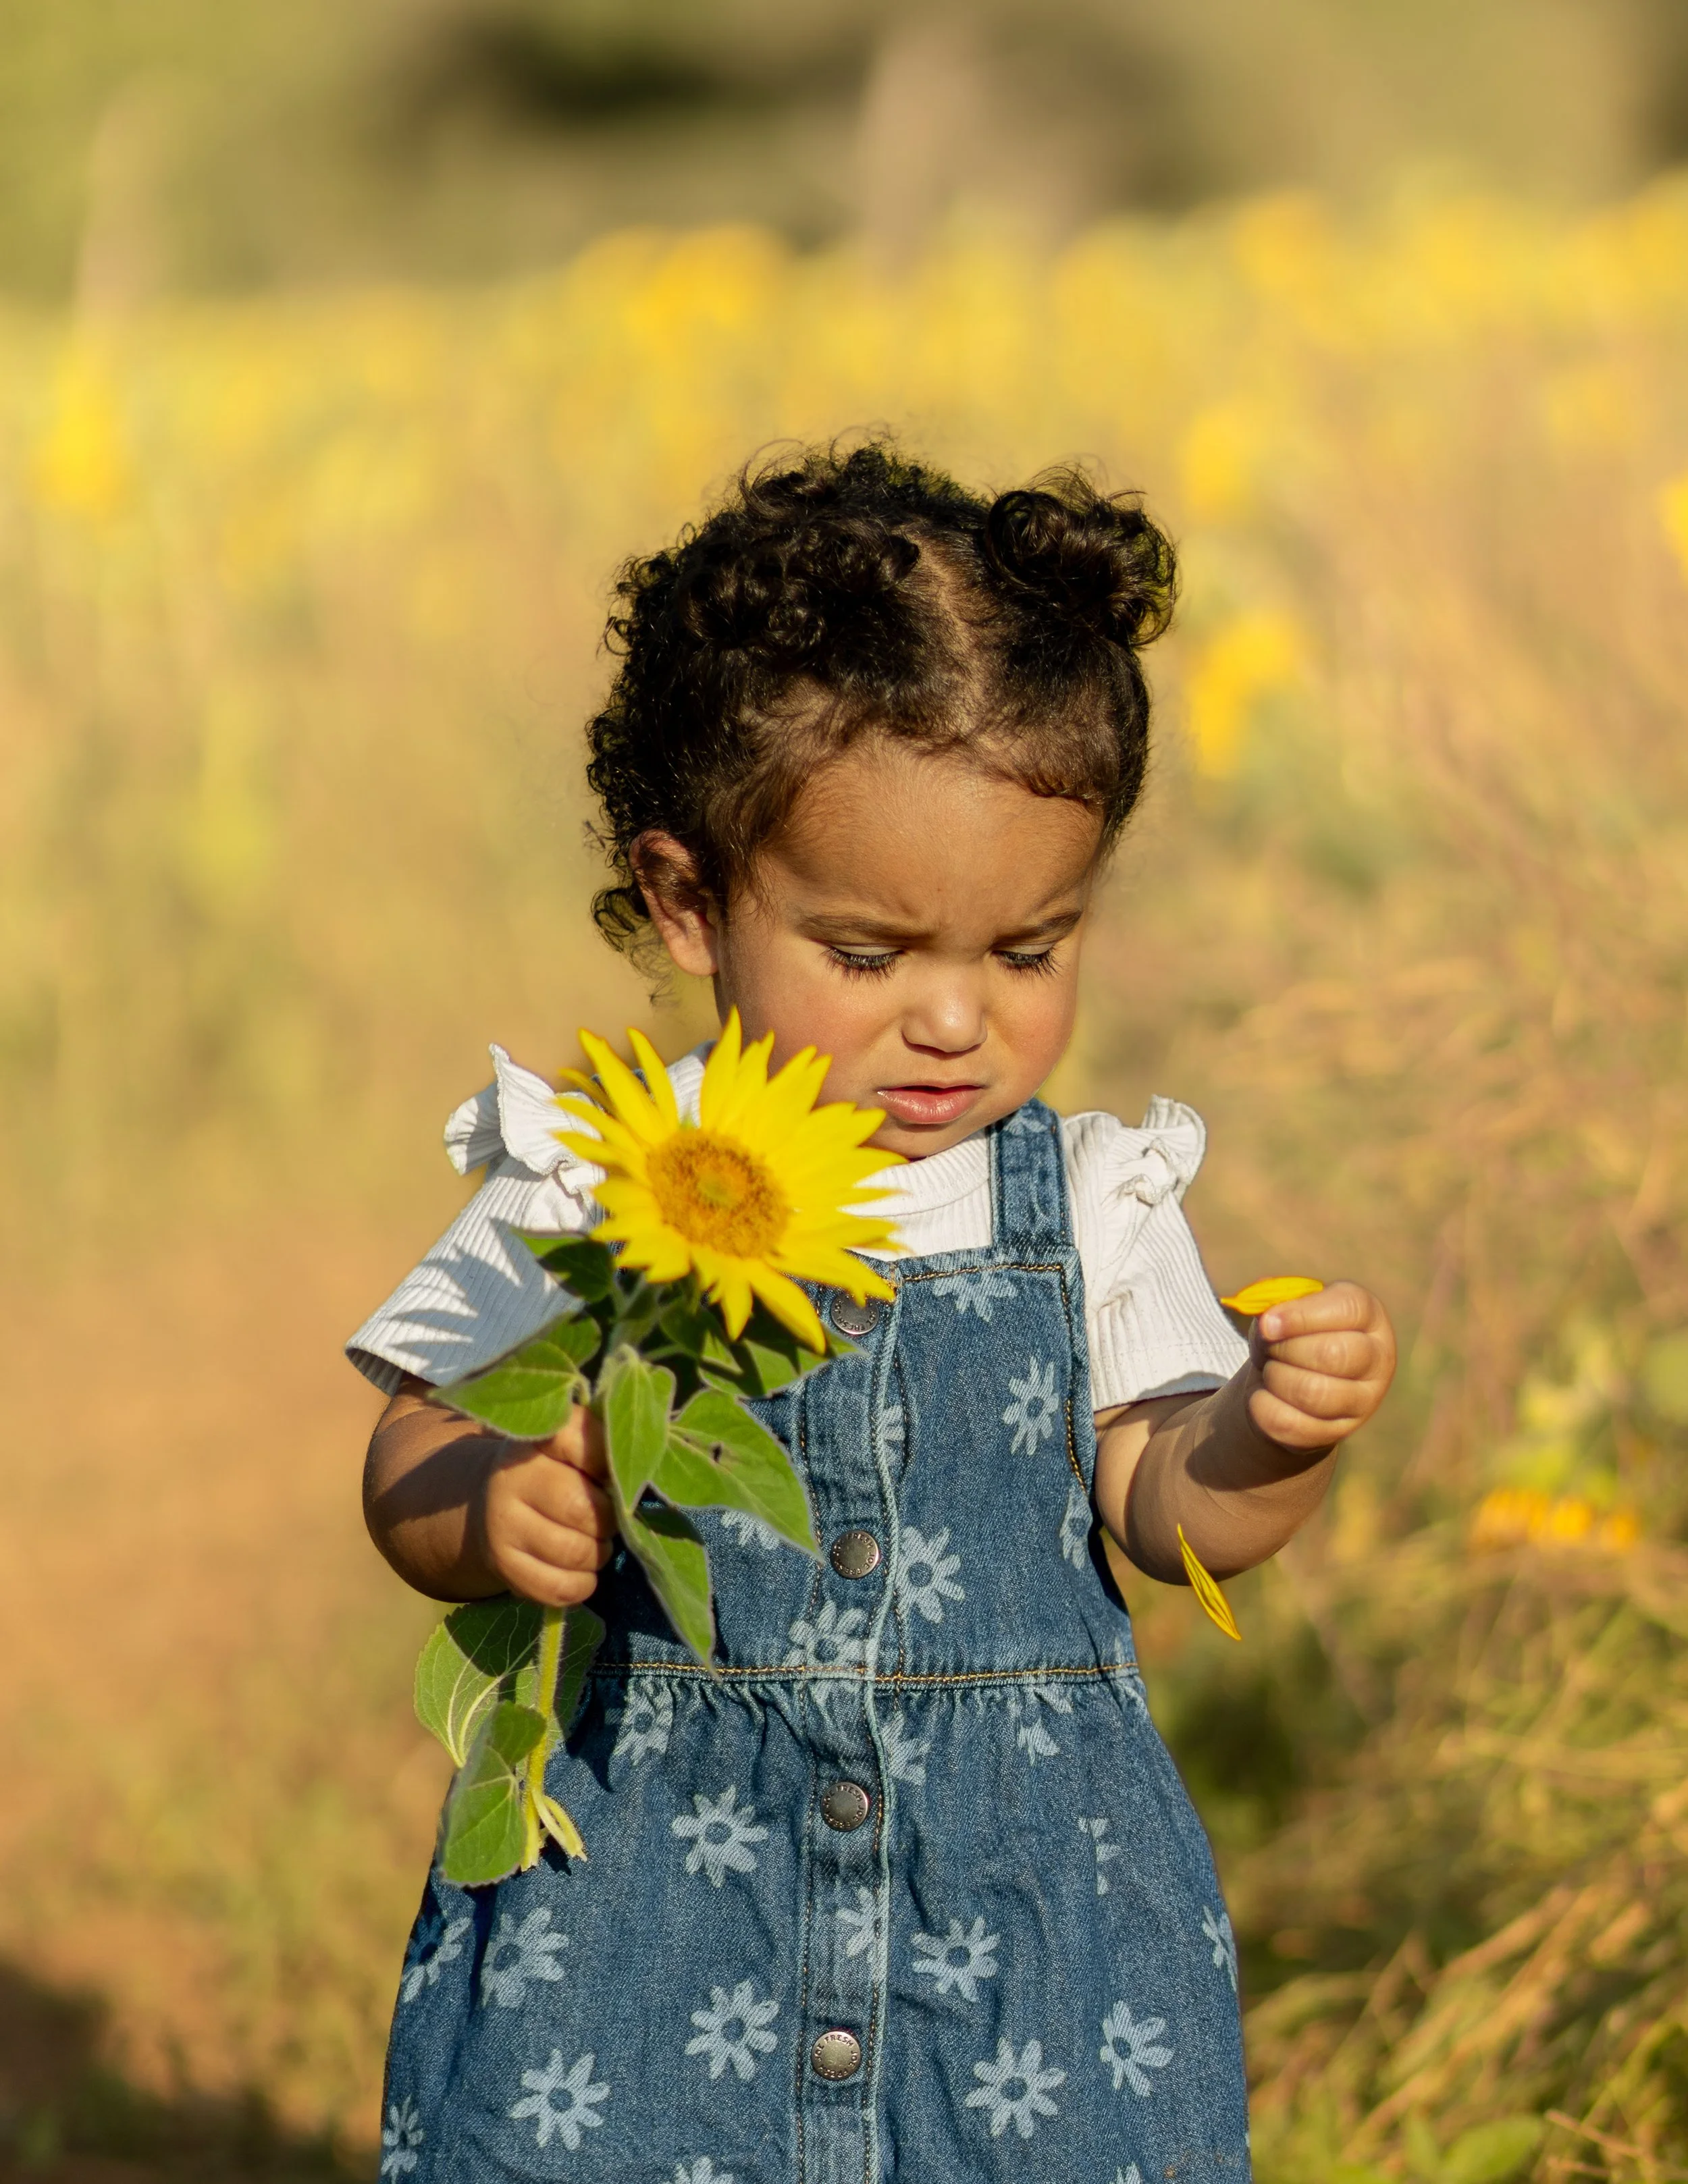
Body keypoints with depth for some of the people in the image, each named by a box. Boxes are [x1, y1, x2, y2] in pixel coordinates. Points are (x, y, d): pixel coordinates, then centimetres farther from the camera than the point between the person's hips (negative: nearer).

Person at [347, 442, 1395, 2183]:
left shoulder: (1092, 1205, 3)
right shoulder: (592, 1195, -2)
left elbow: (1168, 1514, 2)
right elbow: (417, 1458, 2)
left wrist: (1278, 1425, -18)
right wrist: (490, 1513, -20)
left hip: (1033, 1905, 1)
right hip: (648, 1890, -1)